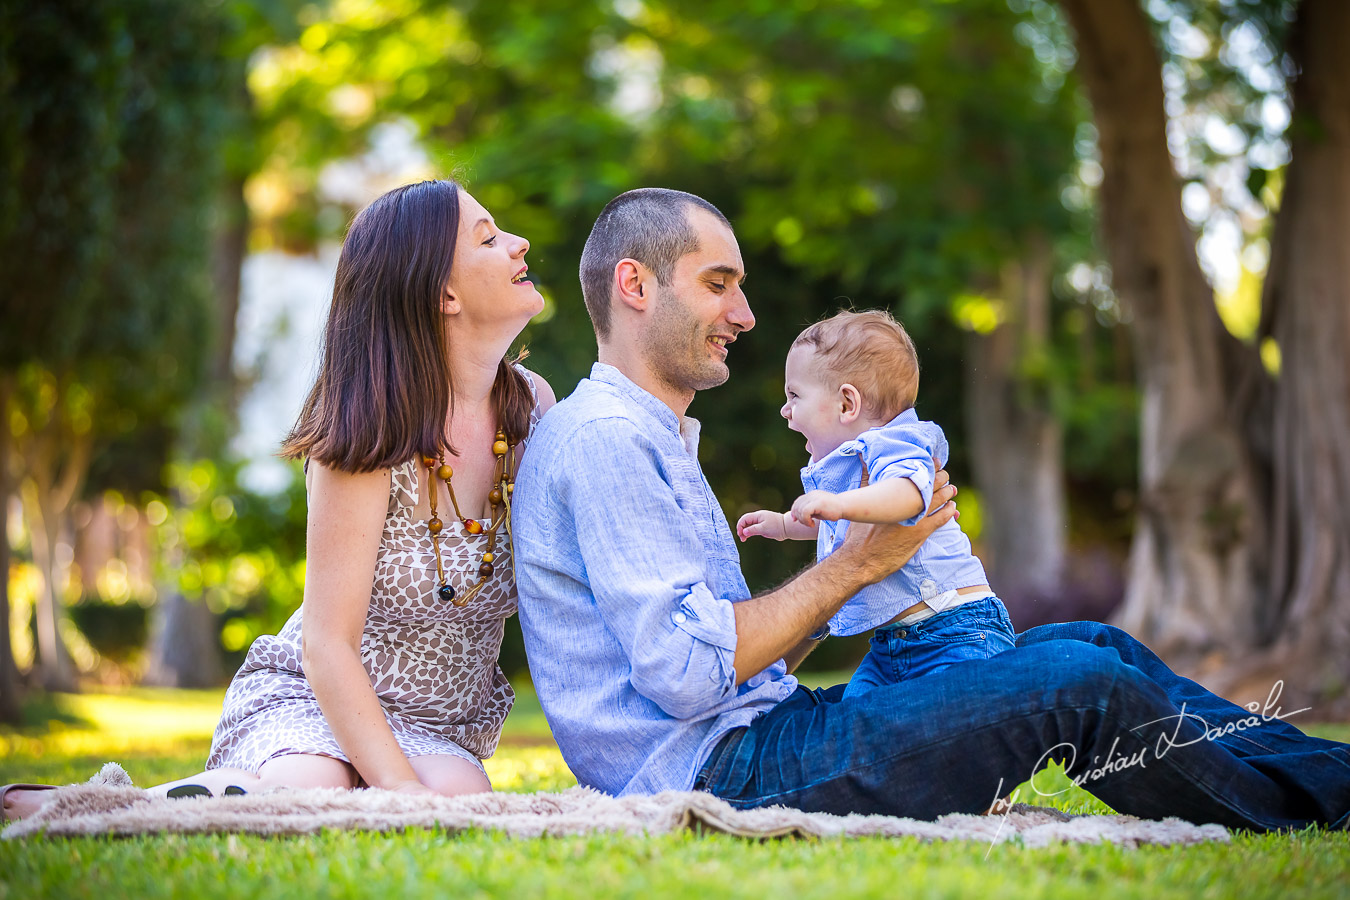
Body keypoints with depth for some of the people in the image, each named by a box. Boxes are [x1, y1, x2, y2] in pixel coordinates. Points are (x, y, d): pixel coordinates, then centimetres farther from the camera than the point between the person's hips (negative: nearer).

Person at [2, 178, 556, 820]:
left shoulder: (531, 406, 0)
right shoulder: (373, 437, -17)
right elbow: (328, 646, -20)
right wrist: (399, 787, -31)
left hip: (436, 731, 5)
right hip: (304, 702, -5)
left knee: (460, 798, -32)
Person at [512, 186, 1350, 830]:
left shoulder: (649, 438, 22)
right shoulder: (605, 438, -12)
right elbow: (686, 672, -21)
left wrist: (861, 543, 8)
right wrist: (856, 563, -10)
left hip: (761, 727, 10)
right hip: (717, 773, -10)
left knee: (1091, 644, 6)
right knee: (1081, 685, -15)